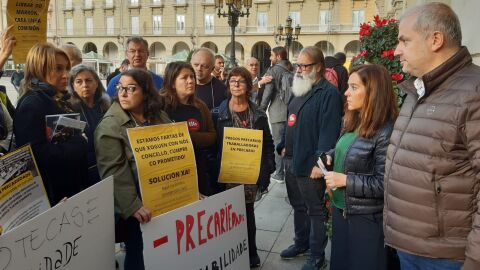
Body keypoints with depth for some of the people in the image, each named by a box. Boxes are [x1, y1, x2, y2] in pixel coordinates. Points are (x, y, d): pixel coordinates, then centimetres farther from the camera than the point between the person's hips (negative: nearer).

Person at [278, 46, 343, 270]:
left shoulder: (329, 93, -15)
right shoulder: (299, 90, 14)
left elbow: (329, 130, -22)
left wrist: (320, 162, -25)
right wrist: (284, 146, 14)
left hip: (309, 164, -8)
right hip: (292, 161, 9)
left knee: (315, 210, 6)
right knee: (298, 206, 21)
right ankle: (301, 243, 38)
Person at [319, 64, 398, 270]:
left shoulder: (386, 132, -22)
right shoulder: (352, 122, 4)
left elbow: (384, 184, -24)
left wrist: (345, 180, -22)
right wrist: (329, 156, 0)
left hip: (366, 217, -8)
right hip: (340, 208, 8)